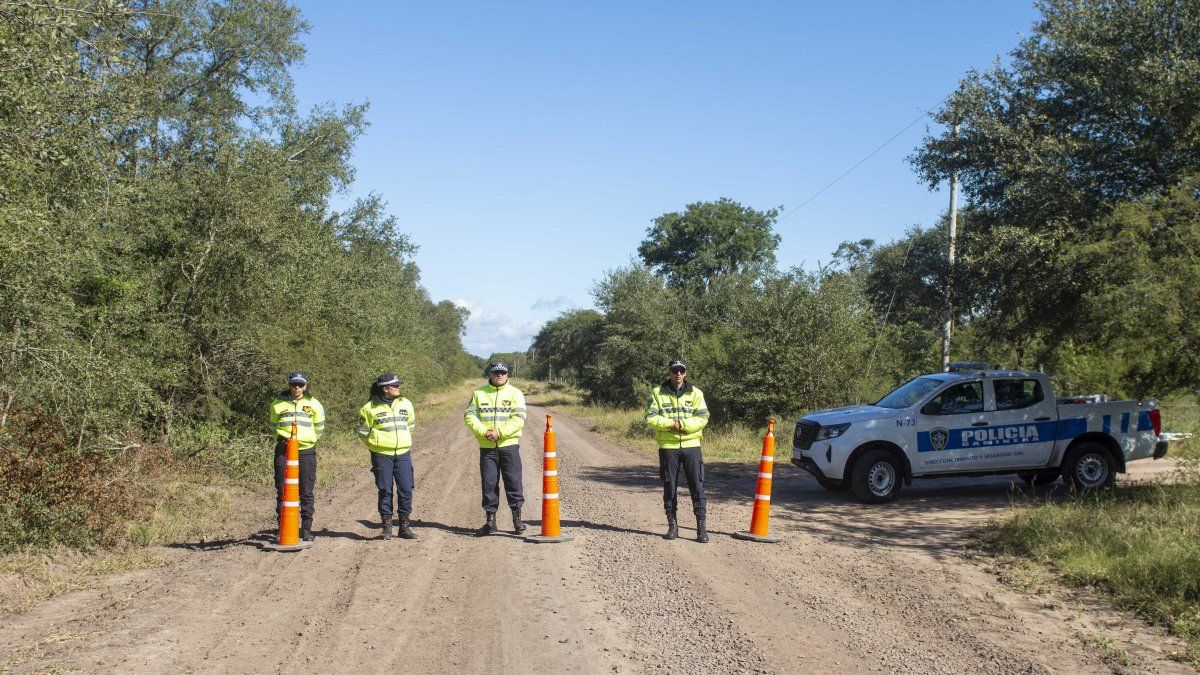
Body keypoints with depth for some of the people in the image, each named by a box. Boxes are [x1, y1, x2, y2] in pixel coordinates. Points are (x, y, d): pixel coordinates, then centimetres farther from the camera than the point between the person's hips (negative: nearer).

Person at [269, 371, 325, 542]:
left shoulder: (313, 404, 5)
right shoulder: (278, 404, 6)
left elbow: (319, 428, 15)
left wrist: (307, 440, 11)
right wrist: (283, 438, 10)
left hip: (306, 452, 0)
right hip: (283, 451, 1)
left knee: (306, 492, 3)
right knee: (282, 491, 2)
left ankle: (306, 529, 11)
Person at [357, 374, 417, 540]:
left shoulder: (405, 404, 8)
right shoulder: (370, 408, -4)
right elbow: (363, 432, 6)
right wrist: (377, 444, 8)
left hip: (403, 453, 3)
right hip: (381, 455, -3)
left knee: (406, 490, 0)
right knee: (385, 490, 2)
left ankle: (404, 526, 10)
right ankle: (386, 526, 11)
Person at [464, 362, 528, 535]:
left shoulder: (515, 393, 3)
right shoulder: (479, 394, 9)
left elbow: (518, 419, -8)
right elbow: (469, 415, 1)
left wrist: (499, 432, -18)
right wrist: (483, 432, -14)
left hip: (509, 445, -2)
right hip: (486, 447, 2)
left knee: (513, 481, 0)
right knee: (489, 483, 5)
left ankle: (517, 518, 10)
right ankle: (490, 520, 13)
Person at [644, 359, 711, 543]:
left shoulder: (695, 393, 6)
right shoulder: (657, 393, 4)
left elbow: (703, 418, -4)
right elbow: (650, 418, -4)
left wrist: (681, 424, -16)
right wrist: (671, 424, -16)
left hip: (691, 445, 0)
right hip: (667, 446, 0)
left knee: (697, 485, -2)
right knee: (669, 486, 6)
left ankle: (701, 526, 3)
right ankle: (672, 524, 17)